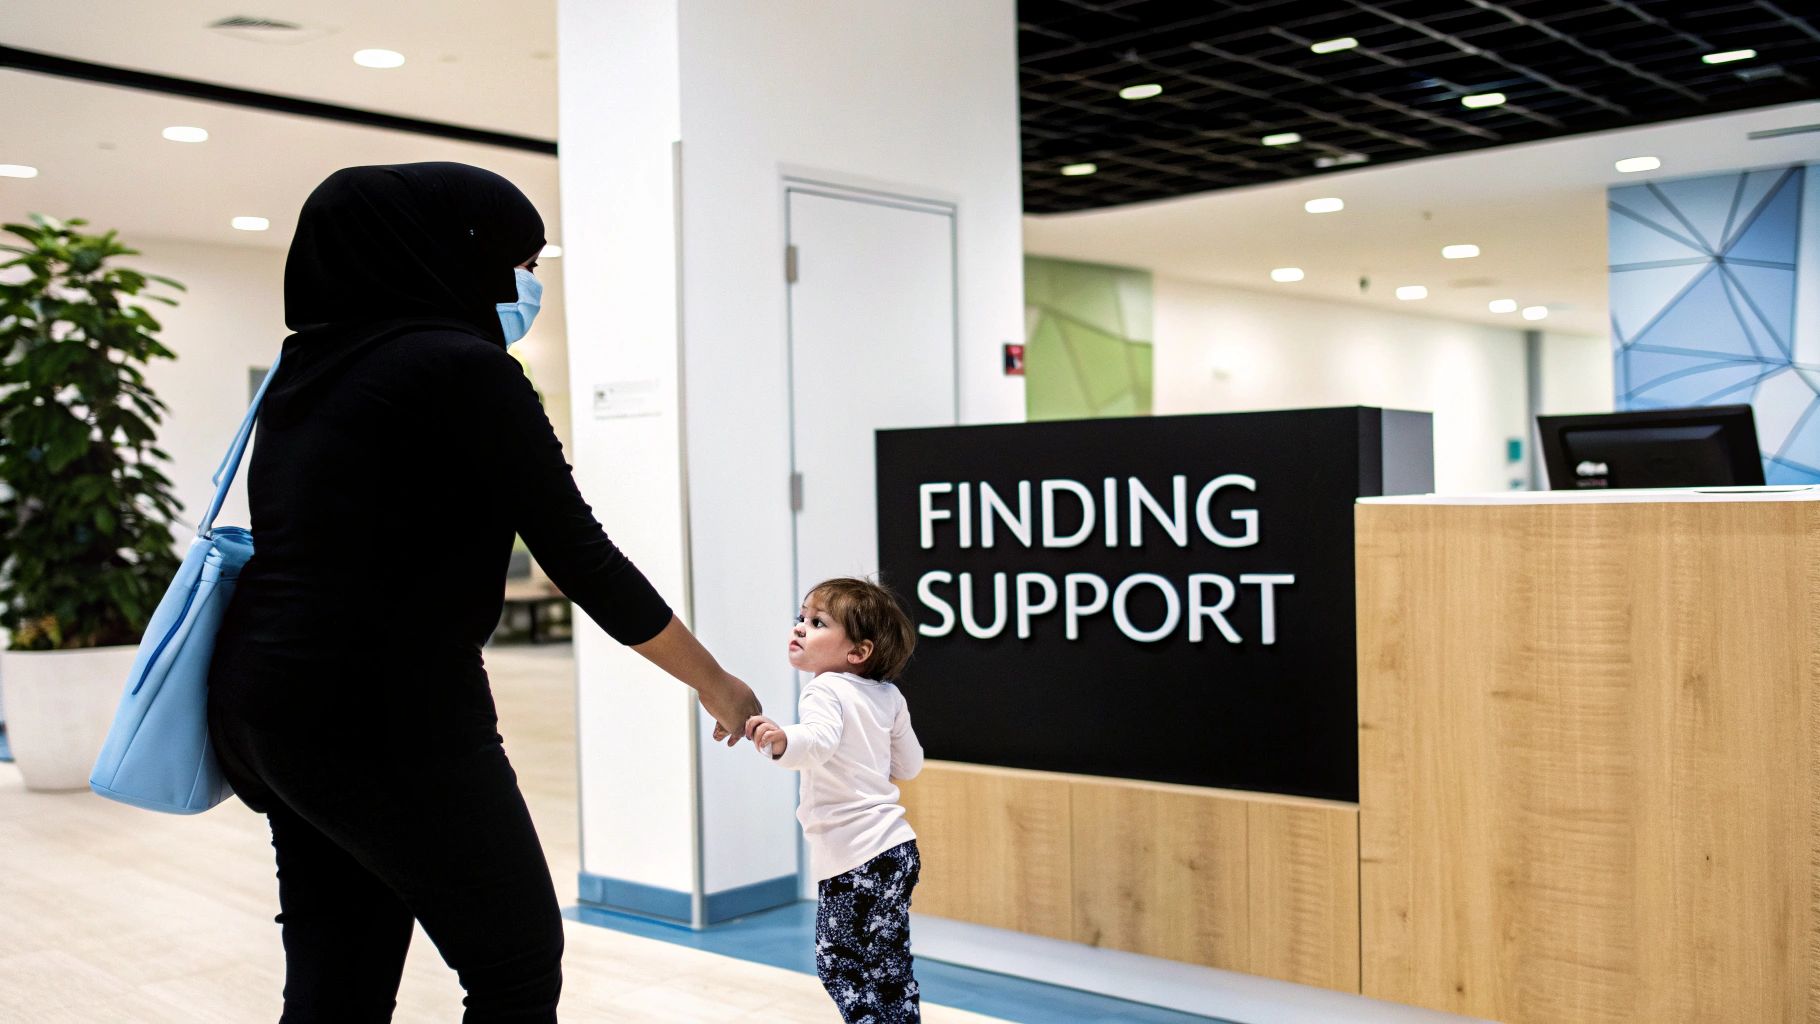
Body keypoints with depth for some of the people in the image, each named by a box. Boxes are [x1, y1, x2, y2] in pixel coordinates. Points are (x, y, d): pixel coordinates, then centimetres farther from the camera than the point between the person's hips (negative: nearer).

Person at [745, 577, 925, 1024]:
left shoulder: (826, 690, -14)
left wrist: (784, 742, -55)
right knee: (890, 971, 20)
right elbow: (909, 766, 18)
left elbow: (820, 739, -36)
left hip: (854, 858, -9)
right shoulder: (887, 696, 9)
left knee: (842, 969, 2)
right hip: (897, 848, 9)